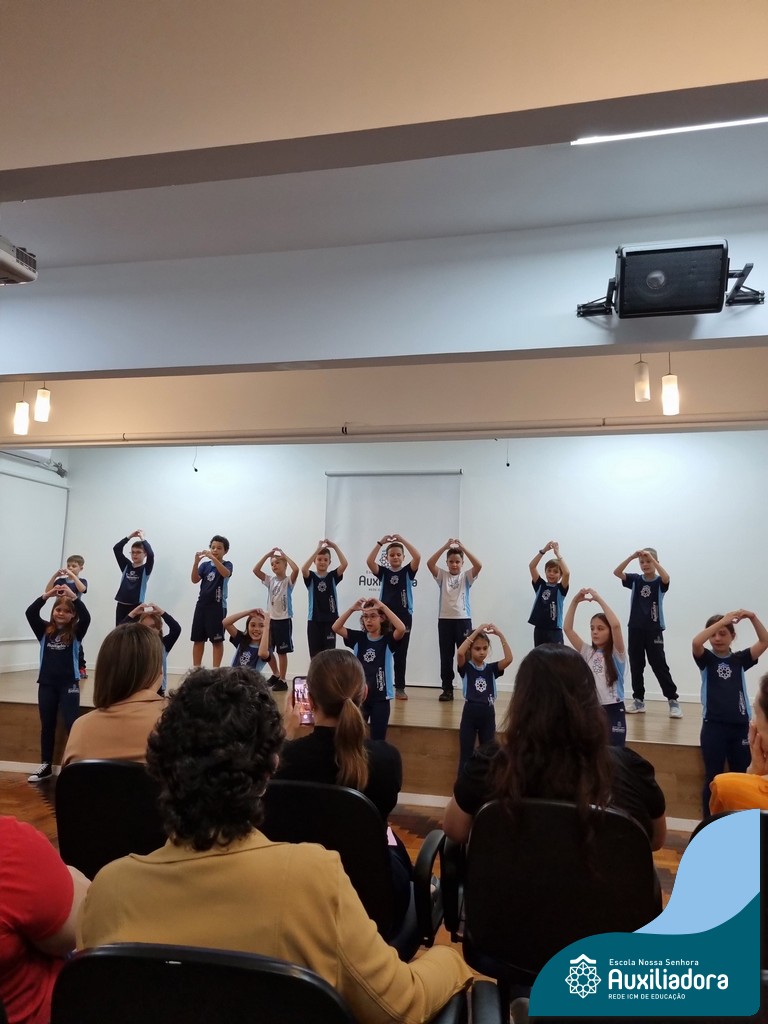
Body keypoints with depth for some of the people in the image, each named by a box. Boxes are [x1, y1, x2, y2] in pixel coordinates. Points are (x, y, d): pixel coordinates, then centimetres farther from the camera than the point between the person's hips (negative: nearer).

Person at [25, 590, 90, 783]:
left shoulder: (75, 633, -2)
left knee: (72, 725, -8)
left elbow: (86, 617, -20)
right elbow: (30, 613, -10)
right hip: (46, 684, 3)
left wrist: (74, 597, -27)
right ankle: (46, 766, 25)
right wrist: (47, 595, -21)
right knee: (47, 726, 14)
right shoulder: (45, 631, 3)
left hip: (69, 684, -3)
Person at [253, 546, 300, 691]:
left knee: (282, 652, 1)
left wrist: (284, 555, -17)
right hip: (271, 619, 6)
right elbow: (255, 570, -2)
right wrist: (267, 554, -5)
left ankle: (282, 680, 9)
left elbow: (296, 569, -27)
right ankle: (277, 676, 29)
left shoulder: (288, 581, -7)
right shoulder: (270, 580, 7)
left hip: (284, 620, -6)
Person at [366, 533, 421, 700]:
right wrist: (381, 542, -15)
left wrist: (402, 540, -15)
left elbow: (417, 557, -13)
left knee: (401, 654, 5)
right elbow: (369, 561, -10)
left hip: (404, 617, 0)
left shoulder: (408, 571, 5)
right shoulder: (383, 572, 6)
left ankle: (400, 688, 11)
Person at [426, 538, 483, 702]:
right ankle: (447, 689, 12)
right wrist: (445, 547, -14)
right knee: (446, 656, 5)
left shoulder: (466, 576, 5)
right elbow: (430, 564, -10)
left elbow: (479, 565, -13)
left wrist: (463, 548, -14)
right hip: (445, 619, 1)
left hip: (463, 619, -1)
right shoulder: (442, 576, 6)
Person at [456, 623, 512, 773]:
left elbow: (509, 659, -13)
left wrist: (500, 635, -18)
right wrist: (476, 631, -23)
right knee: (466, 756, 6)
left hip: (488, 716, 3)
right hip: (469, 715, -3)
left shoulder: (491, 668, 3)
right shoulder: (466, 667, -4)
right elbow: (459, 653, -25)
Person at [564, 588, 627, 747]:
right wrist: (575, 601, -6)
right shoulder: (587, 652, 9)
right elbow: (567, 628, 2)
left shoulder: (616, 653, -3)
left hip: (613, 709, -4)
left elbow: (616, 625, -21)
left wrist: (599, 599, -19)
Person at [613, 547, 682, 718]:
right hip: (635, 629, 3)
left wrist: (652, 558, -27)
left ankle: (673, 700, 4)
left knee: (659, 666, -4)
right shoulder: (635, 579, 4)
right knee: (636, 666, 7)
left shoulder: (659, 582, -2)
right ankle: (638, 700, 16)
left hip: (654, 630, -3)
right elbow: (617, 572, -10)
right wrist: (631, 557, -21)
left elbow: (666, 577, -26)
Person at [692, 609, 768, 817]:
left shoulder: (740, 659, 7)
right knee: (713, 778, 5)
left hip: (740, 726, 2)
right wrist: (722, 620, -24)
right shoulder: (706, 659, 1)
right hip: (714, 727, -2)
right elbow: (696, 642, -20)